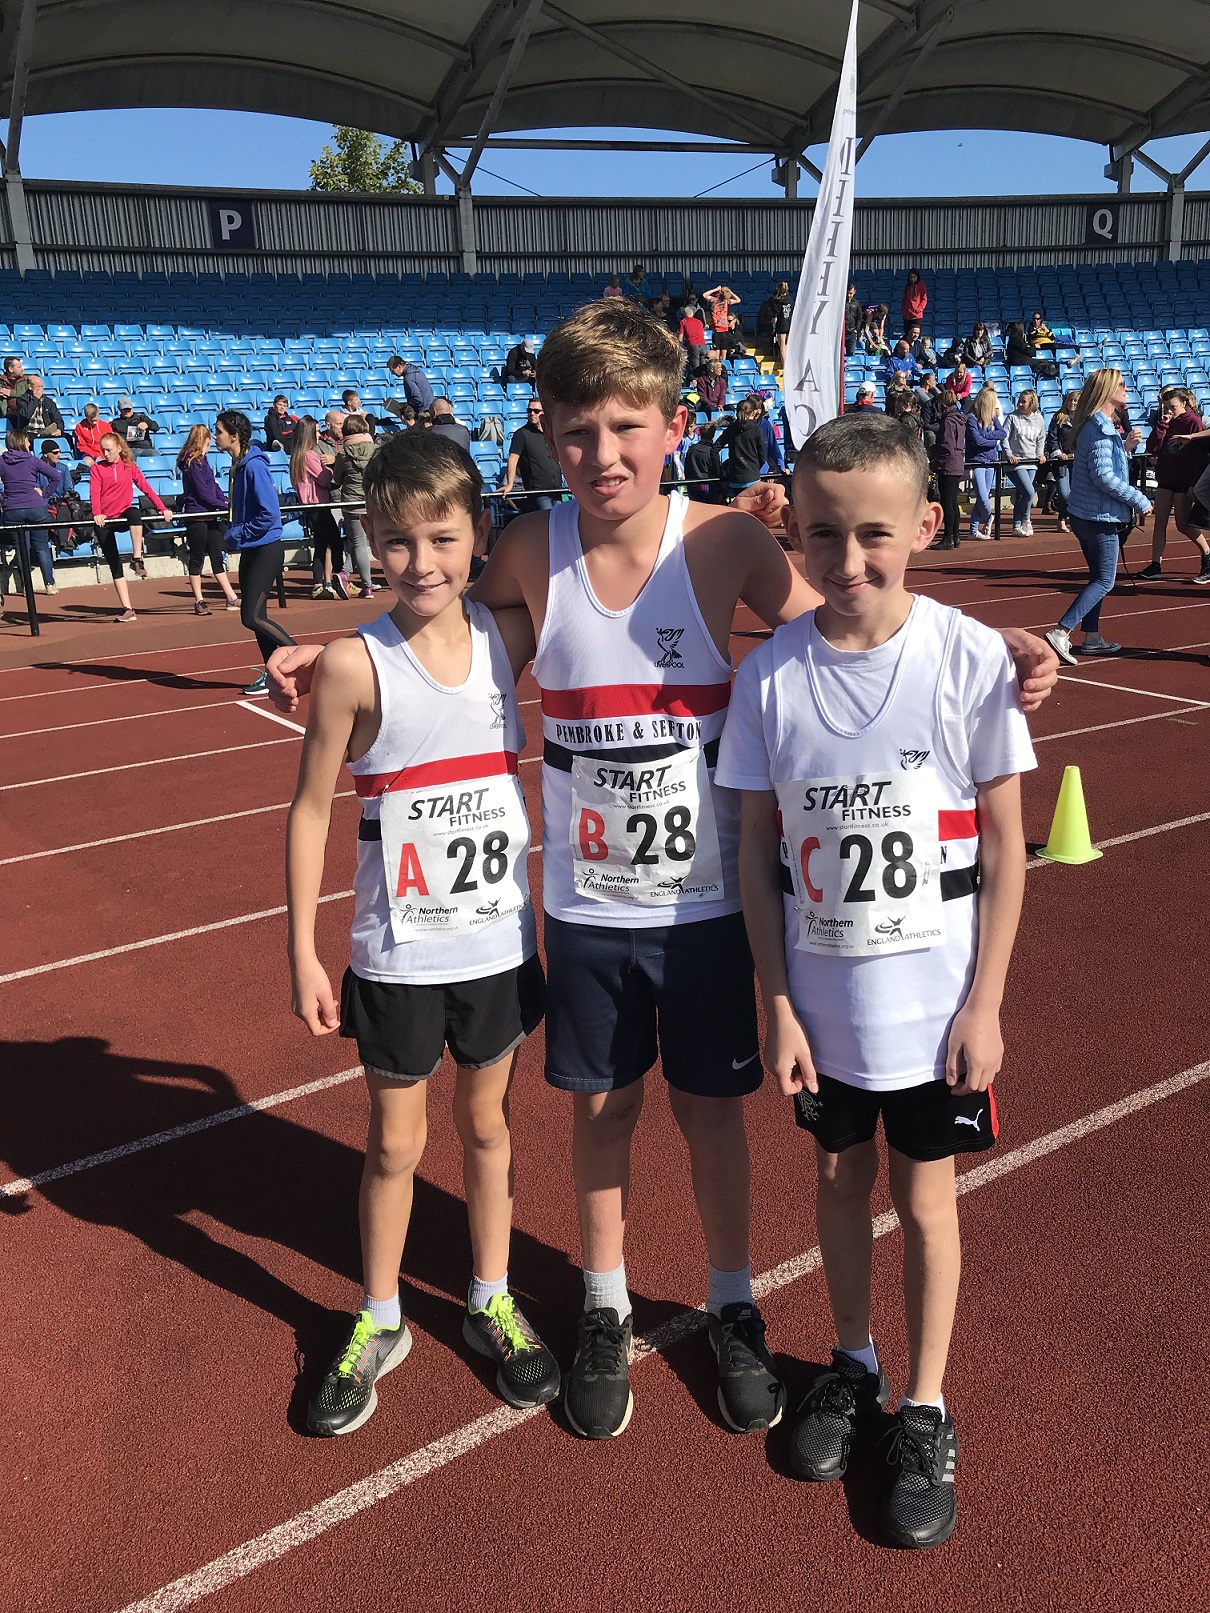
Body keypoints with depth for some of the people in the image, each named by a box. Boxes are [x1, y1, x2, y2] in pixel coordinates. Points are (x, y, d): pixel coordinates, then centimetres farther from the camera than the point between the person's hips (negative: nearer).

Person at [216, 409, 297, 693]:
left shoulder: (254, 466, -18)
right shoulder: (238, 465, 10)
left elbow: (269, 514, -23)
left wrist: (237, 534, -15)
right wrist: (233, 533, 5)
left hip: (266, 549, -9)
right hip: (250, 550, 9)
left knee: (252, 617, -12)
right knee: (256, 616, 11)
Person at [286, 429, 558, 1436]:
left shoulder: (510, 636, -7)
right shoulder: (358, 665, -15)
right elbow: (311, 809, -7)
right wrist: (304, 952, -7)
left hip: (500, 944, 3)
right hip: (397, 956, -2)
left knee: (487, 1124, 19)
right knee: (394, 1143, 13)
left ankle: (493, 1304, 39)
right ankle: (379, 1322, 36)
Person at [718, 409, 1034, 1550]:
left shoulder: (970, 659, -14)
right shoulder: (771, 672, -9)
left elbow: (1003, 846, -7)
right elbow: (759, 848, -3)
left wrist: (983, 1004, -7)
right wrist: (777, 1005, -4)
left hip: (935, 1004, -2)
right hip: (820, 999, 2)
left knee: (924, 1196, 13)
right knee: (837, 1177, 19)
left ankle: (925, 1412, 35)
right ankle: (854, 1362, 45)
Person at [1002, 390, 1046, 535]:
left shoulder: (1038, 419, 9)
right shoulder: (1013, 417, -2)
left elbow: (1041, 440, 19)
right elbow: (1004, 437, -5)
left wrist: (1040, 454, 5)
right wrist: (1009, 454, -15)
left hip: (1031, 463, 4)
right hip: (1015, 463, -4)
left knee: (1021, 495, 6)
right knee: (1029, 492, -17)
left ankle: (1017, 527, 15)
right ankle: (1025, 520, 7)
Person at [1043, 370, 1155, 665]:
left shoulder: (1099, 425, 14)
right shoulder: (1101, 428, -17)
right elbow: (1103, 476, -24)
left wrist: (1124, 447, 8)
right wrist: (1139, 500, -18)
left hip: (1086, 515, 10)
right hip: (1100, 516, -10)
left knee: (1098, 578, 16)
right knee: (1104, 581, -7)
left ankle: (1092, 638, 21)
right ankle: (1061, 632, -14)